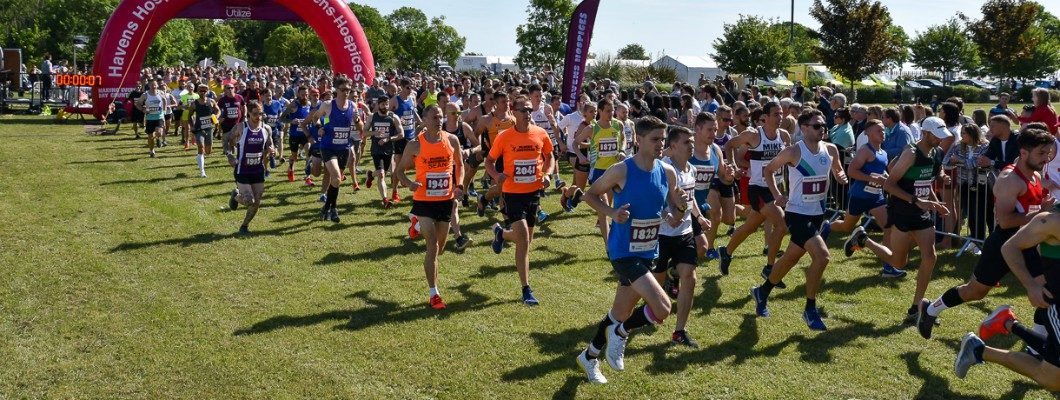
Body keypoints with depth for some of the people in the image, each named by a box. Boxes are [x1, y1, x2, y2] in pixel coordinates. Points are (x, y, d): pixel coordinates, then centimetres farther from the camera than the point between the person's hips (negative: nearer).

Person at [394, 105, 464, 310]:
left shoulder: (452, 140, 0)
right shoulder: (415, 145, -8)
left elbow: (459, 164, 16)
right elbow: (400, 170, 0)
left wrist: (459, 186, 0)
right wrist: (409, 184, -20)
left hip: (446, 200, 4)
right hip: (424, 200, -4)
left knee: (440, 248, 17)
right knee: (433, 247, -10)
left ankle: (418, 224, 50)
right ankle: (433, 294, -1)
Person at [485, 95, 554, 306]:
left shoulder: (541, 134, -1)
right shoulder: (504, 137, -8)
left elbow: (549, 157, 15)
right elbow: (490, 161, 2)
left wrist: (546, 174, -4)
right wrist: (496, 175, -18)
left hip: (534, 192, 4)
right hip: (513, 192, -4)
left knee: (526, 240, 15)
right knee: (523, 238, -13)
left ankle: (501, 233, 50)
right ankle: (526, 290, -5)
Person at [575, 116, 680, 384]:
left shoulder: (668, 172, 0)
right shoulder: (622, 171, -16)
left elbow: (674, 207, 10)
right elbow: (590, 195, -4)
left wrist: (676, 209, -13)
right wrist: (612, 213, -20)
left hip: (648, 252, 7)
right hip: (624, 252, -7)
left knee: (621, 314, 18)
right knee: (662, 308, -21)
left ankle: (590, 357, 42)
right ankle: (621, 333, 9)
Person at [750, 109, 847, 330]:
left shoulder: (831, 150, 1)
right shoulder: (793, 152, -15)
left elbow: (837, 170, 20)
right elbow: (768, 170, -1)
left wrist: (841, 176, -3)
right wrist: (777, 194, -10)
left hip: (818, 214, 7)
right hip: (797, 213, -7)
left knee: (791, 258, 17)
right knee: (822, 255, -21)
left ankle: (762, 292, 39)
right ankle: (810, 310, -6)